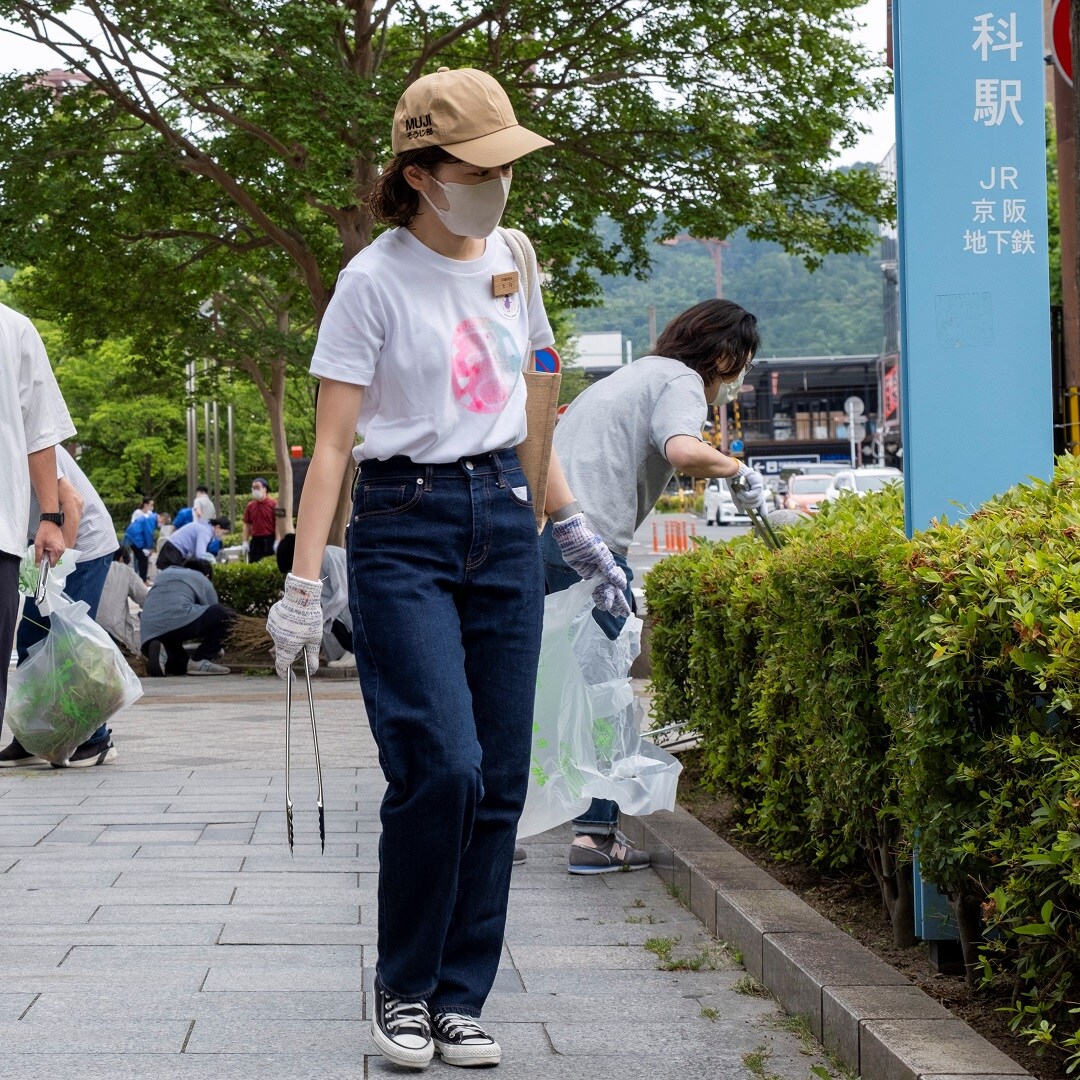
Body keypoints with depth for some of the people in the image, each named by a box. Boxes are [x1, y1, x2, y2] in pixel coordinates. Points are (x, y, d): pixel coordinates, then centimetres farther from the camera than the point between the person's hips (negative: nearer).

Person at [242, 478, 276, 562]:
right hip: (255, 541, 4)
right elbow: (247, 525, 12)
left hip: (269, 540, -4)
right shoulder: (250, 506, 9)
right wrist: (245, 542, 4)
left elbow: (277, 524, -6)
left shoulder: (273, 504, -3)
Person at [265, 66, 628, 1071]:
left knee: (497, 780, 3)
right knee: (443, 766, -15)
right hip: (404, 527, -6)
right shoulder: (375, 280, -8)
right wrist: (302, 586, -15)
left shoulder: (510, 259, 10)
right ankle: (402, 990, 4)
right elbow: (332, 443, -10)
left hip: (505, 521, 6)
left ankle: (459, 999, 13)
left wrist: (574, 527, 22)